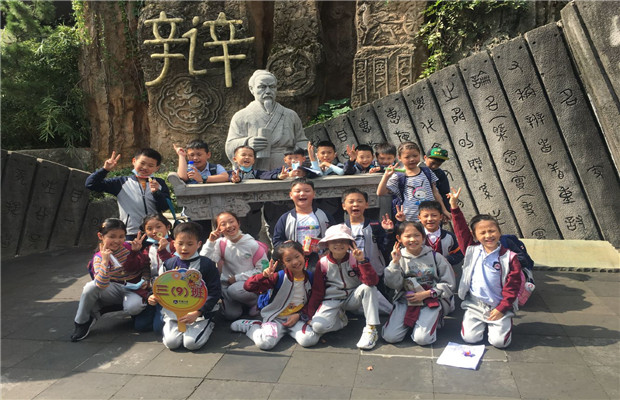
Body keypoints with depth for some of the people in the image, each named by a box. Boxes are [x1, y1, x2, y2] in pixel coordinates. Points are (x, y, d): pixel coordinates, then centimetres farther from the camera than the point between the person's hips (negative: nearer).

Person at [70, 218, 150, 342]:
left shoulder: (130, 247, -6)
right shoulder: (99, 257, -11)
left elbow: (145, 267, 8)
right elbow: (101, 285, -27)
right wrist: (105, 261, -32)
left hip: (133, 289, 0)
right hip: (114, 289, 1)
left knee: (133, 307, -34)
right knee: (91, 286, -28)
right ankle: (82, 322, -4)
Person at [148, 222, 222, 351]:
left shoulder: (206, 264, -5)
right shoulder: (169, 264, 5)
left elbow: (214, 293, -7)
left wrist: (197, 313, -16)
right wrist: (154, 298, -7)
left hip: (199, 314, -3)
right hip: (173, 313, 3)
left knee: (191, 343, -21)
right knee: (171, 342, -17)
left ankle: (208, 325, 10)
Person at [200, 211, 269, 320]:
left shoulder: (252, 244, -8)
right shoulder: (221, 244, 0)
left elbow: (263, 269, -9)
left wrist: (238, 277, -11)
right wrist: (211, 241, -17)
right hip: (230, 284, 3)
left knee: (234, 290, -34)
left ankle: (255, 302, -3)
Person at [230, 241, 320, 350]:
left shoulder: (310, 277, 1)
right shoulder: (279, 277, -12)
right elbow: (248, 286, -17)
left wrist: (299, 315, -5)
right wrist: (264, 276, -34)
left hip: (296, 318, 4)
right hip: (275, 318, -3)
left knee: (310, 340, -24)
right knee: (265, 343, -29)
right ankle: (250, 325, 6)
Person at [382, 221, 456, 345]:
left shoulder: (435, 256, -1)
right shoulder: (399, 257, 3)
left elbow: (449, 284, -1)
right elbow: (394, 284, -5)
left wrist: (427, 294, -11)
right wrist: (395, 262, -15)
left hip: (432, 299, -2)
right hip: (405, 300, 2)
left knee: (422, 339, -22)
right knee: (390, 337, -14)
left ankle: (432, 320, 10)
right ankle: (410, 322, 13)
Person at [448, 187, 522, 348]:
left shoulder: (509, 257, -5)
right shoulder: (472, 250, 0)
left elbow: (513, 285, -5)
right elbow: (461, 230, -1)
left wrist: (502, 309, -9)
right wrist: (454, 206, -9)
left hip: (499, 306, -1)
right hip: (474, 305, 2)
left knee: (499, 341, -14)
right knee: (470, 338, -11)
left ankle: (499, 322, 19)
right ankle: (482, 321, 21)